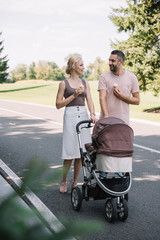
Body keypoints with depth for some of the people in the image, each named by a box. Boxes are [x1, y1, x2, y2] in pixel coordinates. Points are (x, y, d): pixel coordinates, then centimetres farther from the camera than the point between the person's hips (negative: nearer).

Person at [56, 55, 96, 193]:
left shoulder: (85, 83, 13)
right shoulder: (64, 83, 1)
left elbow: (89, 100, 4)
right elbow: (58, 104, -1)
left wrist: (92, 113, -15)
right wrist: (74, 95, -10)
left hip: (83, 116, 4)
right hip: (70, 116, -4)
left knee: (80, 153, 3)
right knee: (70, 153, -4)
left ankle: (75, 183, 14)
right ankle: (63, 181, 16)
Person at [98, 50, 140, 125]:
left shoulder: (132, 77, 4)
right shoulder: (104, 77, 2)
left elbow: (137, 101, 5)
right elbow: (102, 98, -7)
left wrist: (122, 97, -12)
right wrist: (106, 117, -20)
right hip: (106, 120, 0)